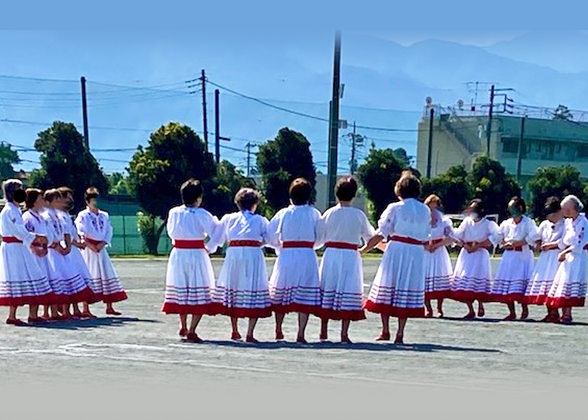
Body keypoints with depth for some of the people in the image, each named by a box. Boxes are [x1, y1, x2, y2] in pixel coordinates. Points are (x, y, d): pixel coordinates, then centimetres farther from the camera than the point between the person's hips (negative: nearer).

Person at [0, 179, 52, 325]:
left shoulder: (15, 210, 18)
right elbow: (20, 232, -19)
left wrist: (33, 246, 10)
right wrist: (38, 237, -10)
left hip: (20, 249, 10)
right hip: (13, 249, -10)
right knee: (17, 280, -8)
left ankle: (33, 315, 12)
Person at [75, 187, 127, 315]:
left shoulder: (104, 216, 12)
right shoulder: (83, 215, -3)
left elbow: (109, 231, 7)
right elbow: (79, 233, -11)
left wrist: (102, 243, -9)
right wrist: (90, 246, -18)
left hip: (101, 249, 5)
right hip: (88, 249, -5)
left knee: (107, 275, 5)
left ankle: (109, 307, 12)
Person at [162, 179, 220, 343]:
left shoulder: (173, 213, 0)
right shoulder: (202, 214, -12)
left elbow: (171, 232, 12)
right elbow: (217, 233, -9)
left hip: (178, 255, 5)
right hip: (197, 255, -5)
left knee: (181, 290, 19)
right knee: (199, 294, 1)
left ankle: (183, 327, 34)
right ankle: (192, 331, -4)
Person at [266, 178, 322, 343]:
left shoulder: (283, 213, 1)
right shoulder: (314, 214, 0)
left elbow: (270, 237, 3)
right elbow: (320, 239, 5)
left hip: (286, 256, 1)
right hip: (307, 256, -1)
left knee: (281, 294, 14)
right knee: (305, 297, 0)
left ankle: (278, 330, 25)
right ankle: (301, 334, -3)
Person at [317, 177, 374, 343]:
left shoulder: (329, 213, -1)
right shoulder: (359, 215, -4)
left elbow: (320, 236, 6)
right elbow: (370, 236, 8)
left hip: (331, 254, 2)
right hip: (350, 256, -2)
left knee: (327, 291, 10)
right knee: (348, 293, 1)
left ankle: (323, 331, 18)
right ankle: (344, 333, 0)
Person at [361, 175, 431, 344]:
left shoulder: (395, 208, -4)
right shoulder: (425, 211, 7)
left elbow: (381, 234, -4)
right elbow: (426, 236, 10)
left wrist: (364, 249, 4)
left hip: (396, 250, -3)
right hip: (417, 253, 3)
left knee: (387, 290, 7)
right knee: (408, 292, 7)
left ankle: (385, 331, 8)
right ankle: (400, 334, 6)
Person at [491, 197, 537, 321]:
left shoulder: (528, 222, -2)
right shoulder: (506, 223, 14)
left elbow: (532, 238, -14)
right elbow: (498, 238, 17)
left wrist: (514, 243, -16)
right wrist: (505, 244, -4)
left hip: (523, 256, -5)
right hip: (509, 256, 5)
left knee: (521, 284, -12)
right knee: (505, 283, 1)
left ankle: (525, 310, 5)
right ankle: (512, 313, 8)